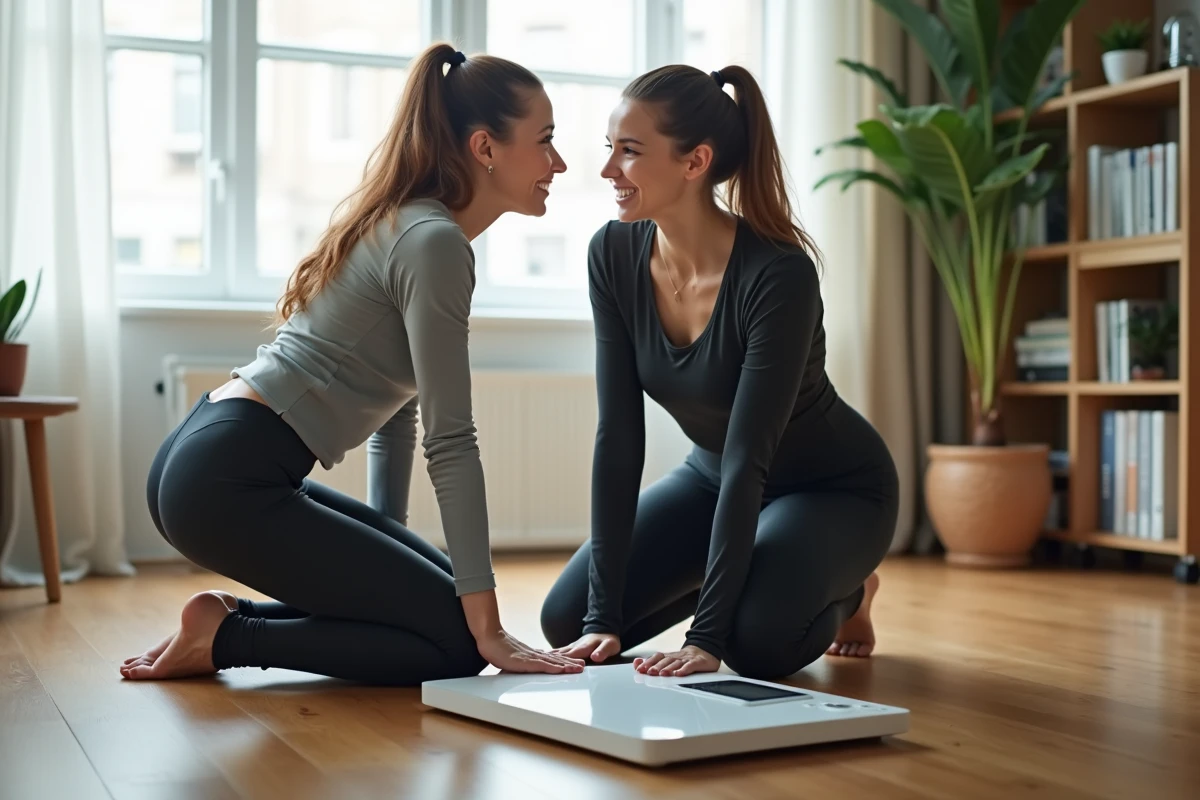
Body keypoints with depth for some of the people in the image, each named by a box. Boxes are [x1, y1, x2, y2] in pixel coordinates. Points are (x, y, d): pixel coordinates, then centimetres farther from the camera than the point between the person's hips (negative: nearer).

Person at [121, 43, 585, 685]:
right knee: (457, 638, -6)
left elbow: (396, 406, 20)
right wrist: (491, 630, -17)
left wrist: (387, 547, 23)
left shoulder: (401, 226, 15)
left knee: (445, 591, 14)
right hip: (229, 483, -10)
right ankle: (224, 637, -2)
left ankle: (230, 619, 10)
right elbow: (450, 442, -19)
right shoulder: (434, 244, -15)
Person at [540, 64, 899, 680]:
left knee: (756, 639, -31)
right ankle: (728, 576, 18)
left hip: (834, 488, -5)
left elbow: (748, 458, -33)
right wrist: (604, 617, -22)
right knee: (567, 619, -8)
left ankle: (844, 591, 5)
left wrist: (706, 636, -35)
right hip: (714, 476, 5)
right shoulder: (614, 254, -17)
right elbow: (618, 437, -18)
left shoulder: (779, 274, -33)